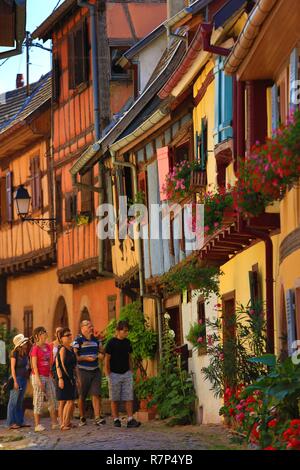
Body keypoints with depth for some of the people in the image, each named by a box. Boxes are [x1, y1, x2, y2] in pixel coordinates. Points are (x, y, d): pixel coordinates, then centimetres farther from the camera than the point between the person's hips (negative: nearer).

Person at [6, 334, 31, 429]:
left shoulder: (25, 354, 11)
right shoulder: (15, 353, -9)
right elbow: (12, 368, -11)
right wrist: (15, 381, -16)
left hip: (24, 379, 7)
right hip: (17, 378, -7)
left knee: (20, 402, 12)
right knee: (13, 401, -4)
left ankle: (20, 422, 16)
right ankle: (11, 423, -2)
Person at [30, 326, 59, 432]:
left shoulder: (48, 347, 11)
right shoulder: (35, 348, -9)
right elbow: (34, 365, -12)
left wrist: (50, 375, 14)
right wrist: (38, 380, -17)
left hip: (47, 376, 7)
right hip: (38, 376, -7)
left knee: (53, 399, 7)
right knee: (39, 401, -4)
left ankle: (55, 423, 12)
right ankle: (37, 425, -1)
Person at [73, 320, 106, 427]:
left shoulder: (95, 340, 12)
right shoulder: (78, 341, -6)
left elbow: (102, 351, 25)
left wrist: (101, 355, 2)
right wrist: (86, 358, -19)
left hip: (95, 370, 4)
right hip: (83, 371, -4)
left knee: (96, 394, -5)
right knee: (82, 396, 5)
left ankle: (97, 418, -10)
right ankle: (82, 418, 18)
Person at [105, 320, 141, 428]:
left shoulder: (127, 342, 9)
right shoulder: (111, 343, -7)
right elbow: (107, 359, -5)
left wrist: (131, 371, 12)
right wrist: (108, 375, -9)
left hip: (126, 374, 4)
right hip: (115, 374, -4)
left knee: (129, 398, -4)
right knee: (114, 399, 4)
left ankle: (130, 419, -7)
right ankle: (116, 419, 11)